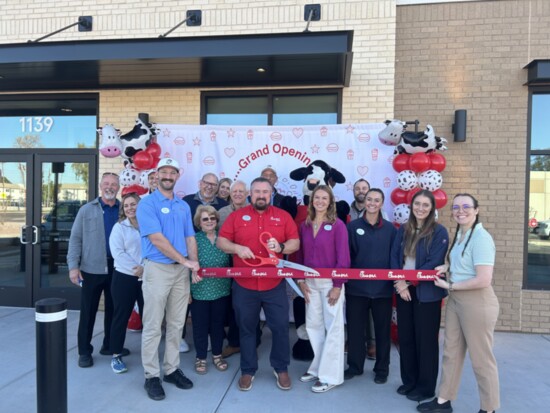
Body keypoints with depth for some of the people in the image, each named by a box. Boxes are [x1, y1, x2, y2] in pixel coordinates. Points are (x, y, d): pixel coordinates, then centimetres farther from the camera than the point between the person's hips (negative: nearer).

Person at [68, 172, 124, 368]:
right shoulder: (86, 210, 1)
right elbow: (75, 238, -1)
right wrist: (73, 266, -8)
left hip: (117, 268, 2)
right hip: (92, 268, -2)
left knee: (113, 309, 13)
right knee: (88, 311, 6)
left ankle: (109, 345, 28)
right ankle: (84, 351, 20)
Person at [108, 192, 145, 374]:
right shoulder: (119, 227, 3)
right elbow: (118, 253, -8)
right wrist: (135, 268, -18)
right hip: (124, 278, -1)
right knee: (121, 316, 6)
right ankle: (116, 356, 19)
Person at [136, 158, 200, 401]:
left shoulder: (184, 206, 13)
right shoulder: (147, 203, -6)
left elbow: (190, 237, 12)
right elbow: (156, 238, -15)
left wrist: (194, 264, -3)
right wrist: (185, 261, -14)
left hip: (181, 271, 6)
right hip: (157, 269, -5)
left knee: (176, 324, 12)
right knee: (153, 326, 3)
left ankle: (171, 369, 25)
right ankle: (152, 376, 15)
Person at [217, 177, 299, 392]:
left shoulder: (283, 216, 4)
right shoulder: (237, 215, 3)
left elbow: (295, 243, 2)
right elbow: (221, 241, 2)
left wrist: (281, 247, -18)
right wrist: (236, 248, -17)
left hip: (275, 285, 0)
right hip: (244, 285, 0)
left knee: (280, 327, 7)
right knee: (246, 328, 12)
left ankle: (281, 368, 28)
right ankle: (248, 370, 30)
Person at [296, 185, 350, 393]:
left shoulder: (338, 225, -9)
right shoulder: (304, 225, 6)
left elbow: (343, 258, -11)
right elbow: (301, 255, 9)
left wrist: (338, 285, -13)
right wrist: (300, 280, 2)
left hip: (330, 282, -5)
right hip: (310, 282, 5)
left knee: (333, 327, 4)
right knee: (313, 325, 13)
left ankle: (330, 375, 14)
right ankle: (317, 367, 29)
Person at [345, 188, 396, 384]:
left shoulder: (390, 229, 3)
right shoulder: (353, 226, 1)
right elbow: (346, 255, 1)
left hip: (382, 287, 1)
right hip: (357, 287, 0)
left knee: (382, 330, 11)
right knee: (355, 328, 10)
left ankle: (382, 369, 28)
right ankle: (355, 366, 27)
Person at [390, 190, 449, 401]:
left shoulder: (439, 231, -8)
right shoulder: (403, 230, 7)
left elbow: (434, 264, -15)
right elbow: (394, 257, 4)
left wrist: (409, 281, -15)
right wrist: (400, 283, -10)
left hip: (426, 293, -5)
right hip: (403, 290, 5)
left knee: (426, 340, 7)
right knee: (405, 337, 13)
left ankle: (426, 387, 24)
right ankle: (409, 381, 31)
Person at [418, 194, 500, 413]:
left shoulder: (481, 238, -19)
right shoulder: (460, 234, 8)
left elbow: (484, 280, -24)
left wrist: (449, 286, -15)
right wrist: (447, 267, 5)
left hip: (477, 302, -8)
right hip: (455, 299, 9)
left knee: (481, 358, 8)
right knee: (451, 351, 16)